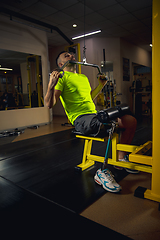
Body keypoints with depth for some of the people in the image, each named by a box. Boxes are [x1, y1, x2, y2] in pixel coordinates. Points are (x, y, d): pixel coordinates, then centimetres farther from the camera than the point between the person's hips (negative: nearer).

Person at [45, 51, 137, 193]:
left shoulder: (83, 77, 25)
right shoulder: (61, 77, -1)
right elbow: (49, 104, -11)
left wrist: (101, 84, 33)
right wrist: (51, 85, -27)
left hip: (94, 114, 8)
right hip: (80, 118, -8)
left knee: (131, 121, -2)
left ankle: (121, 158, 13)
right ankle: (102, 172, -19)